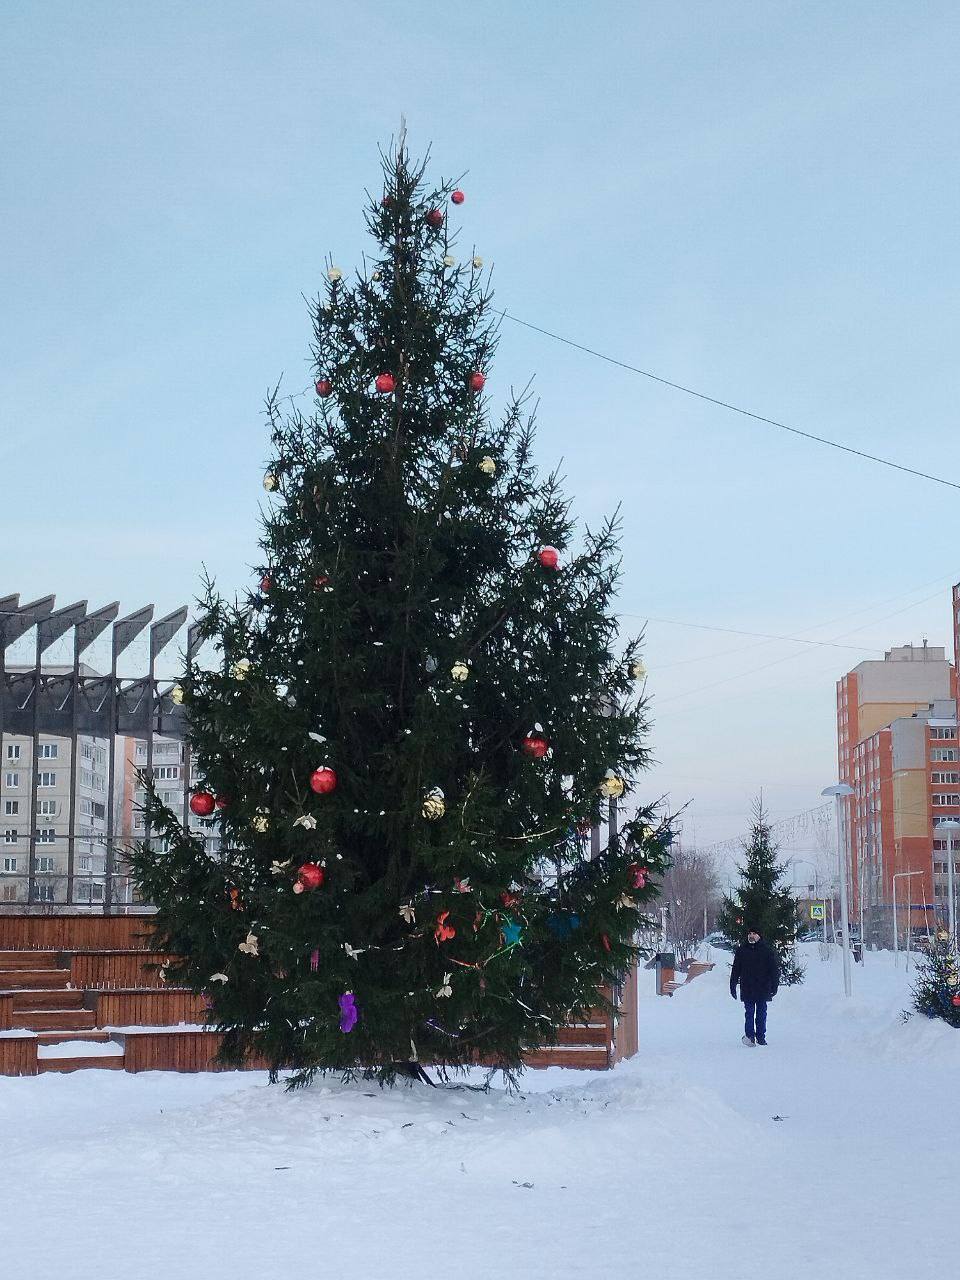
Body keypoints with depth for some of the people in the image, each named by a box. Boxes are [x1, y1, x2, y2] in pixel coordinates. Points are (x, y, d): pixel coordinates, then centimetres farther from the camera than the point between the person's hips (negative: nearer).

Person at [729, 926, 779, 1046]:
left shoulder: (768, 951, 3)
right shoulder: (741, 951, 6)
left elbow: (775, 970, 4)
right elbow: (735, 970, 10)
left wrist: (774, 986, -2)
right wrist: (733, 986, 6)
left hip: (763, 989, 0)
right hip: (747, 989, 0)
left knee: (761, 1014, 6)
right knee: (749, 1013, -7)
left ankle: (761, 1037, 12)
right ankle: (749, 1035, -11)